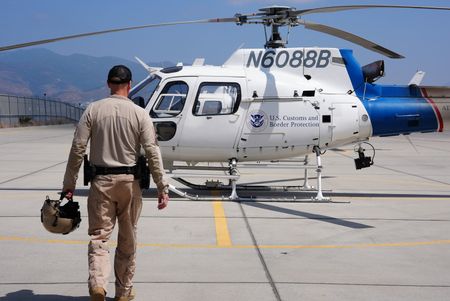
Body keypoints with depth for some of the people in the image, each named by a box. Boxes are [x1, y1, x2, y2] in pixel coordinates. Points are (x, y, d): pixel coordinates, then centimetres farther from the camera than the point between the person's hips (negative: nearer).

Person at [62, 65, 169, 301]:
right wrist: (162, 187, -4)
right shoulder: (139, 113, -4)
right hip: (130, 181, 0)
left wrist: (69, 185, 3)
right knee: (127, 240, 13)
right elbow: (152, 153, -8)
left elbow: (77, 149, -3)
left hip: (101, 181, 0)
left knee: (98, 236, 5)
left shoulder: (93, 110, -1)